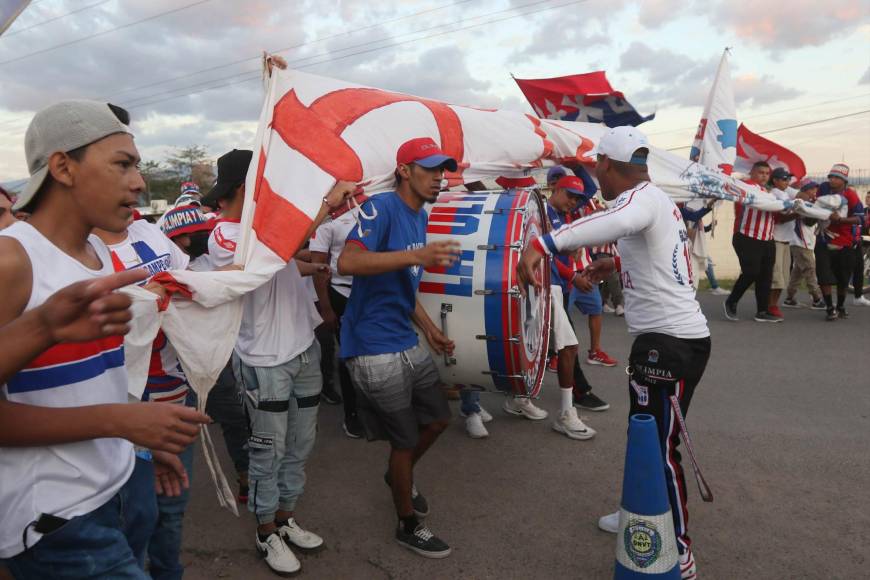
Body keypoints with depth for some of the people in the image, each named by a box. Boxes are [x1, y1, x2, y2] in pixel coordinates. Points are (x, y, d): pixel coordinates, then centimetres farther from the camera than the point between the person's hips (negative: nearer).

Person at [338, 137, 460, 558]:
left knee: (438, 418, 19)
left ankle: (399, 476, 47)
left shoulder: (420, 217, 14)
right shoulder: (381, 208, -15)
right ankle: (408, 526, 29)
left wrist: (430, 329, 18)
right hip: (375, 349, -9)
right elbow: (347, 262, -31)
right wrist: (416, 255, -36)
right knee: (405, 440, 5)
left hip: (408, 344, 9)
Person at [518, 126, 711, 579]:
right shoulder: (656, 198, 14)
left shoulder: (643, 196, -16)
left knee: (660, 447, 0)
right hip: (667, 337, 10)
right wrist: (617, 265, 31)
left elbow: (619, 221, -41)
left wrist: (542, 244, -48)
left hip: (670, 342, -10)